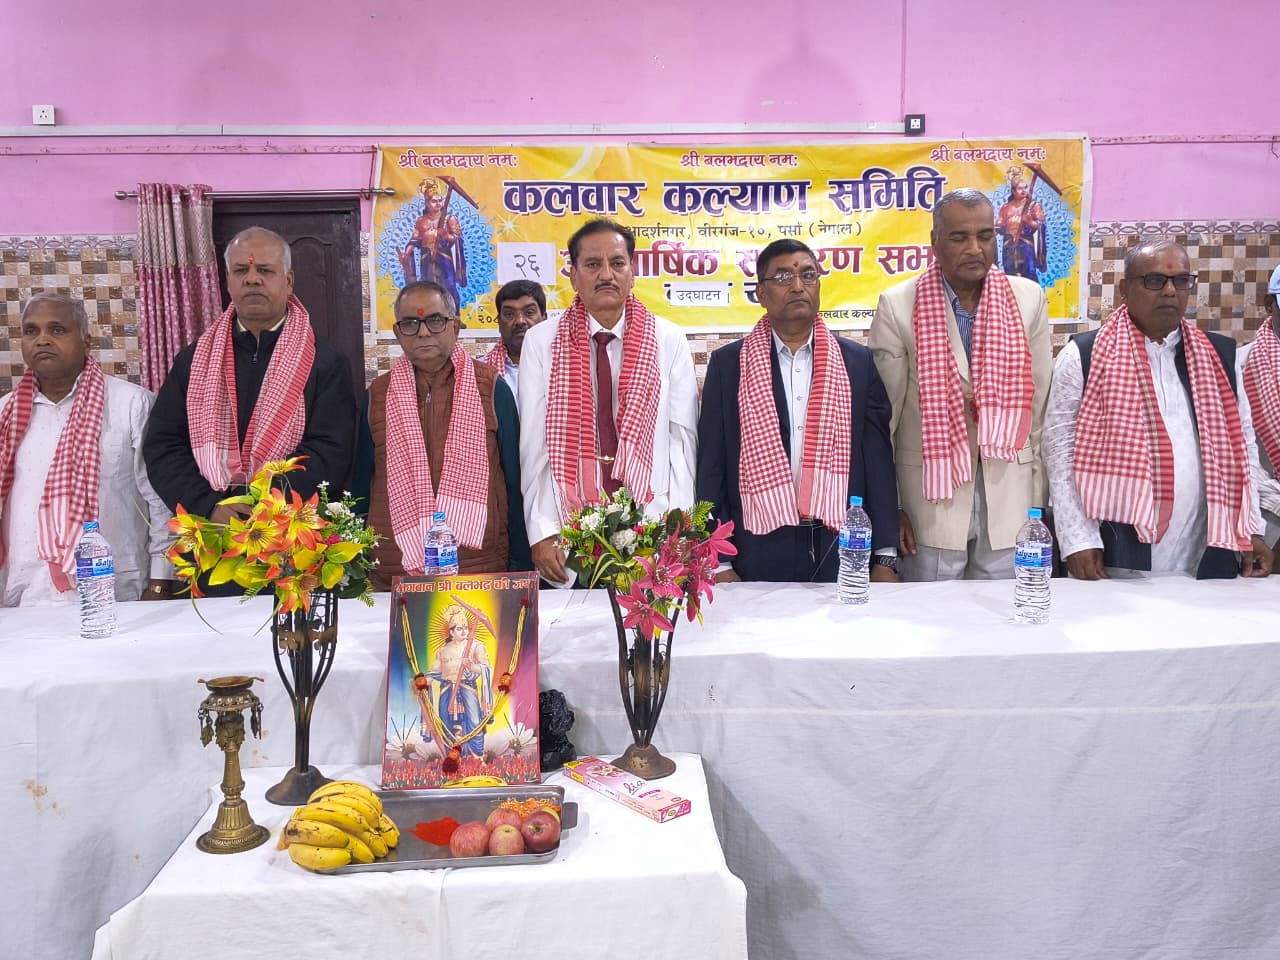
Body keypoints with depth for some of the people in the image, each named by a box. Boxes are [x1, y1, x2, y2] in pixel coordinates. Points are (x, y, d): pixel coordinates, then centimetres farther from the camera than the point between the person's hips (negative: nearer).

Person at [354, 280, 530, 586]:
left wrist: (520, 567, 0)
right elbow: (362, 488, 11)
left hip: (482, 572, -1)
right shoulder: (378, 396, 6)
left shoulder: (491, 388, 2)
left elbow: (515, 482, 3)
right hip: (392, 577, 2)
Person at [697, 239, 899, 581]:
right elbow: (711, 466, 1)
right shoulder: (727, 364, 3)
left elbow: (878, 460, 4)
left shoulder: (857, 361, 6)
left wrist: (886, 558, -1)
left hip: (843, 553, 1)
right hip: (758, 552, -1)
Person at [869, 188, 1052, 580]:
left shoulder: (1029, 299, 3)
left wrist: (1040, 498, 5)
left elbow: (1042, 405, 6)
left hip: (1010, 499, 2)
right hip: (930, 499, -2)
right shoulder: (897, 306, -4)